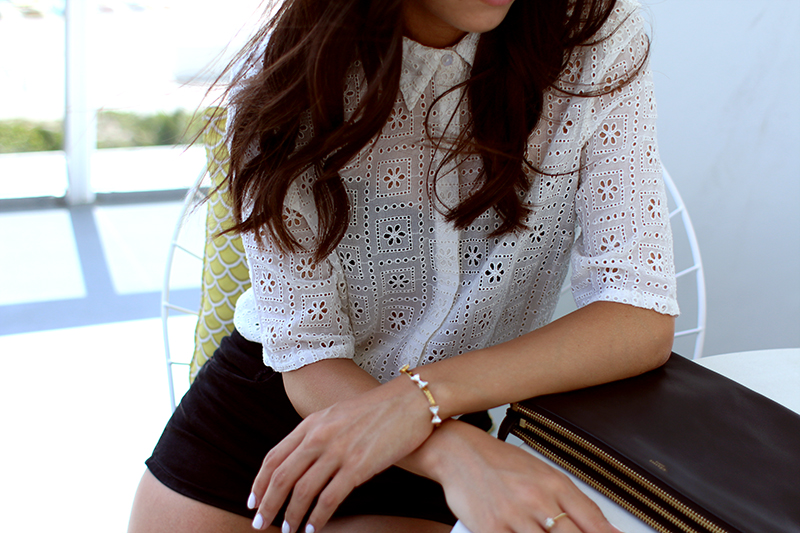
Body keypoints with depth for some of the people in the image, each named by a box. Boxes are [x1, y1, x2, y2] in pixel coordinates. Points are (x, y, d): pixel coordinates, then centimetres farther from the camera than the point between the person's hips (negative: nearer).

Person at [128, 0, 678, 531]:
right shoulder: (287, 68, -19)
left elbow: (645, 319, -21)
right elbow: (307, 356, -20)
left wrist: (422, 395, -34)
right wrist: (463, 457, -40)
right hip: (275, 387, 0)